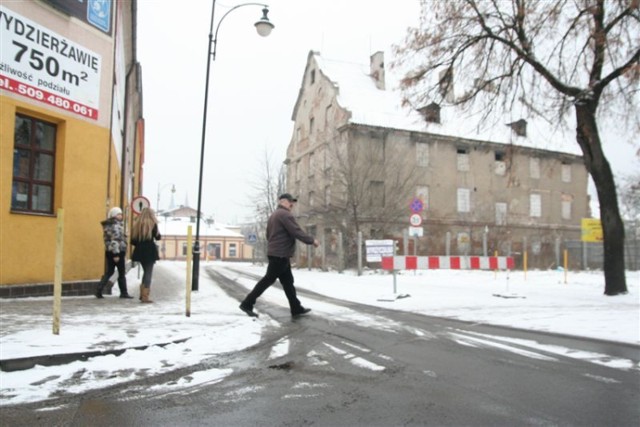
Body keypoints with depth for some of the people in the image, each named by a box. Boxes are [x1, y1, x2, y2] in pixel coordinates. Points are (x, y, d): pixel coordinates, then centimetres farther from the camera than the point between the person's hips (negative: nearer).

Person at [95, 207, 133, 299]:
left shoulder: (108, 225, 15)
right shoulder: (116, 225, -14)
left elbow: (107, 239, 18)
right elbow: (115, 240, -21)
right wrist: (116, 254, -23)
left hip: (109, 251, 9)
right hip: (118, 251, -8)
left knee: (109, 272, 12)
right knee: (122, 273, 2)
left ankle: (99, 290, 3)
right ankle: (123, 293, 9)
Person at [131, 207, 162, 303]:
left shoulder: (136, 224, 7)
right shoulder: (152, 224, -6)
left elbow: (133, 240, 4)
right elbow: (157, 237, -2)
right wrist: (159, 234, 18)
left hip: (140, 252, 5)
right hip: (150, 251, -5)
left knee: (145, 272, 20)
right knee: (148, 273, 0)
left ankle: (142, 294, 21)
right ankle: (145, 297, -3)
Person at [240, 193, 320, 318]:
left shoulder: (273, 215, 21)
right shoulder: (285, 214, -12)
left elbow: (269, 235, 24)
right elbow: (296, 232, -19)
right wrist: (312, 240, -10)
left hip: (275, 253, 11)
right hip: (281, 254, -11)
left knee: (288, 281, 11)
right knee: (269, 279, -5)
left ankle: (296, 309, 14)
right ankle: (247, 303, 1)